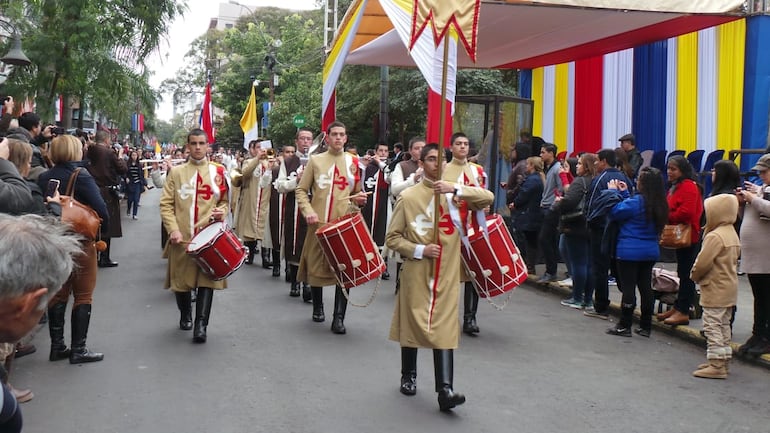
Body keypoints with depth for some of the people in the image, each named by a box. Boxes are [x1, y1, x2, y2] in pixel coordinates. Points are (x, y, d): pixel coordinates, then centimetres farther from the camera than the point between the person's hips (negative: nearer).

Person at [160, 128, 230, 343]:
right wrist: (173, 229, -11)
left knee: (207, 279, -8)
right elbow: (166, 204, 2)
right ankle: (185, 315, 34)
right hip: (182, 237, 1)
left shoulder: (218, 172, 7)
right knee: (181, 279, 9)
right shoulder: (176, 172, 5)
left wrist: (221, 212, -7)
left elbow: (225, 201, 16)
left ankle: (201, 325, -6)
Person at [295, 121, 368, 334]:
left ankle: (339, 318, -1)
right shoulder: (315, 160, 6)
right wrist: (308, 211, -10)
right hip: (318, 223, 0)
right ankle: (318, 307, 31)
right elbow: (301, 190, 6)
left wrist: (360, 199, -4)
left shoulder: (353, 162, 9)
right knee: (316, 265, 9)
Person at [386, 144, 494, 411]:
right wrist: (419, 250, -14)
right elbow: (392, 237, 0)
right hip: (417, 273, -1)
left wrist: (456, 189, -22)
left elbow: (488, 199, -11)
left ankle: (445, 390, -8)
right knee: (412, 323, 11)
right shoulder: (408, 196, -2)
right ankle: (409, 376, 31)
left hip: (447, 274, 1)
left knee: (444, 328, -5)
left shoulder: (455, 193, 5)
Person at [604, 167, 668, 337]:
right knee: (645, 286, 12)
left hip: (630, 251, -7)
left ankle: (624, 326, 5)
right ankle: (645, 326, 18)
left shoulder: (636, 201, -18)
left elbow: (614, 213, -12)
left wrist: (614, 192, -2)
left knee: (628, 287, -1)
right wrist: (624, 193, 18)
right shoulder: (659, 204, 5)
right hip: (651, 251, 7)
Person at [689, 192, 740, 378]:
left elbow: (703, 262, -24)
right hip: (729, 287, 10)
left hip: (715, 289, -10)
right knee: (724, 325, 17)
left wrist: (694, 275, -4)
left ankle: (716, 365, -4)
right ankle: (723, 359, 25)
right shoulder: (732, 234, 11)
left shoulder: (715, 236, -21)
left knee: (712, 325, -5)